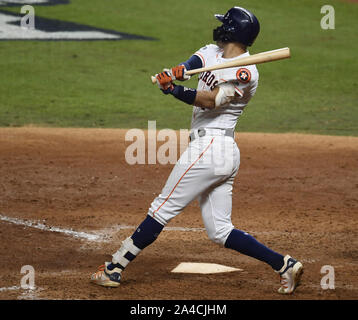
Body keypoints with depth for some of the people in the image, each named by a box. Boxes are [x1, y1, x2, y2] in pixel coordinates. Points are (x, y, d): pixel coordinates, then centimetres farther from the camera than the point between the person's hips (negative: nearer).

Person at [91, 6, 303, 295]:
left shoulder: (245, 73, -13)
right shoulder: (214, 52, 14)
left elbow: (211, 100, -22)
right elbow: (194, 63, -2)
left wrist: (173, 89, -33)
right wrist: (177, 71, -25)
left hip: (209, 148, -10)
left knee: (163, 209, -4)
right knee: (219, 230, 8)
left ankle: (114, 268, 2)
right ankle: (284, 264, 5)